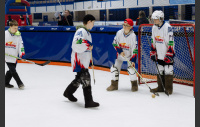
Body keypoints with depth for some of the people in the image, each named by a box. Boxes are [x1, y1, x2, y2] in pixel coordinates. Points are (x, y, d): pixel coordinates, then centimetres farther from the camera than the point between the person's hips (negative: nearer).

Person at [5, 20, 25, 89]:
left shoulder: (18, 35, 2)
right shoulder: (5, 34, -7)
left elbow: (20, 44, 2)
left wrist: (22, 52, -12)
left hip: (14, 56, 4)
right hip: (7, 56, -4)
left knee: (11, 71, 10)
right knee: (13, 70, -10)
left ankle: (6, 83, 27)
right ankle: (20, 83, -6)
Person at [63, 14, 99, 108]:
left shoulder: (87, 32, 18)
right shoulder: (81, 31, -16)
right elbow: (76, 43, -31)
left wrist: (90, 59, 26)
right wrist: (88, 46, -22)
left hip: (84, 60, 11)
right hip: (79, 59, -11)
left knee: (80, 78, 22)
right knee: (86, 79, -13)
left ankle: (68, 92, 42)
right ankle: (88, 102, -14)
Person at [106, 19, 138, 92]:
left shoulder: (133, 36, -21)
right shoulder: (119, 33, -13)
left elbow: (134, 50, -20)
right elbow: (115, 43, -1)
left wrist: (133, 60, -26)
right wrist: (120, 51, -13)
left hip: (129, 55, -3)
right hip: (120, 54, 3)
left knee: (131, 69, -16)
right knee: (114, 68, -2)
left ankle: (134, 85, 4)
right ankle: (114, 85, 14)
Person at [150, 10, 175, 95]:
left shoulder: (167, 27, -17)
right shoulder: (154, 28, 6)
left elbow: (171, 42, -18)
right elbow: (153, 41, 15)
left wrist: (169, 54, -20)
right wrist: (152, 52, 11)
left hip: (168, 53, -7)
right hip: (159, 54, 7)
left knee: (168, 70, -5)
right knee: (160, 70, 11)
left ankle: (169, 88, 4)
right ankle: (160, 87, 20)